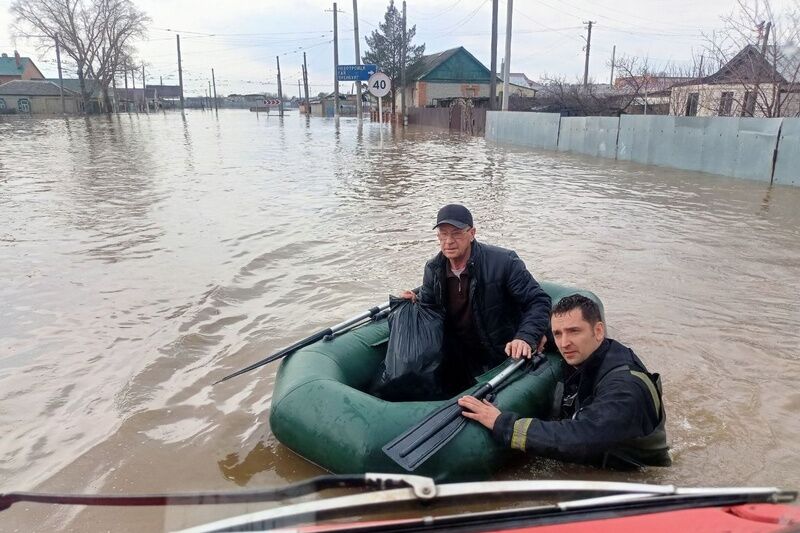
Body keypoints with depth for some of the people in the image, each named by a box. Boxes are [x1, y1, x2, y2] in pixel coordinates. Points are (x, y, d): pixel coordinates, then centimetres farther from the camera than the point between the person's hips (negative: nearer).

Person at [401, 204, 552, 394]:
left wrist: (526, 337, -33)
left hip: (505, 357, -4)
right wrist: (413, 303, -13)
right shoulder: (433, 269, -4)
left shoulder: (503, 262, -20)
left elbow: (539, 301, -17)